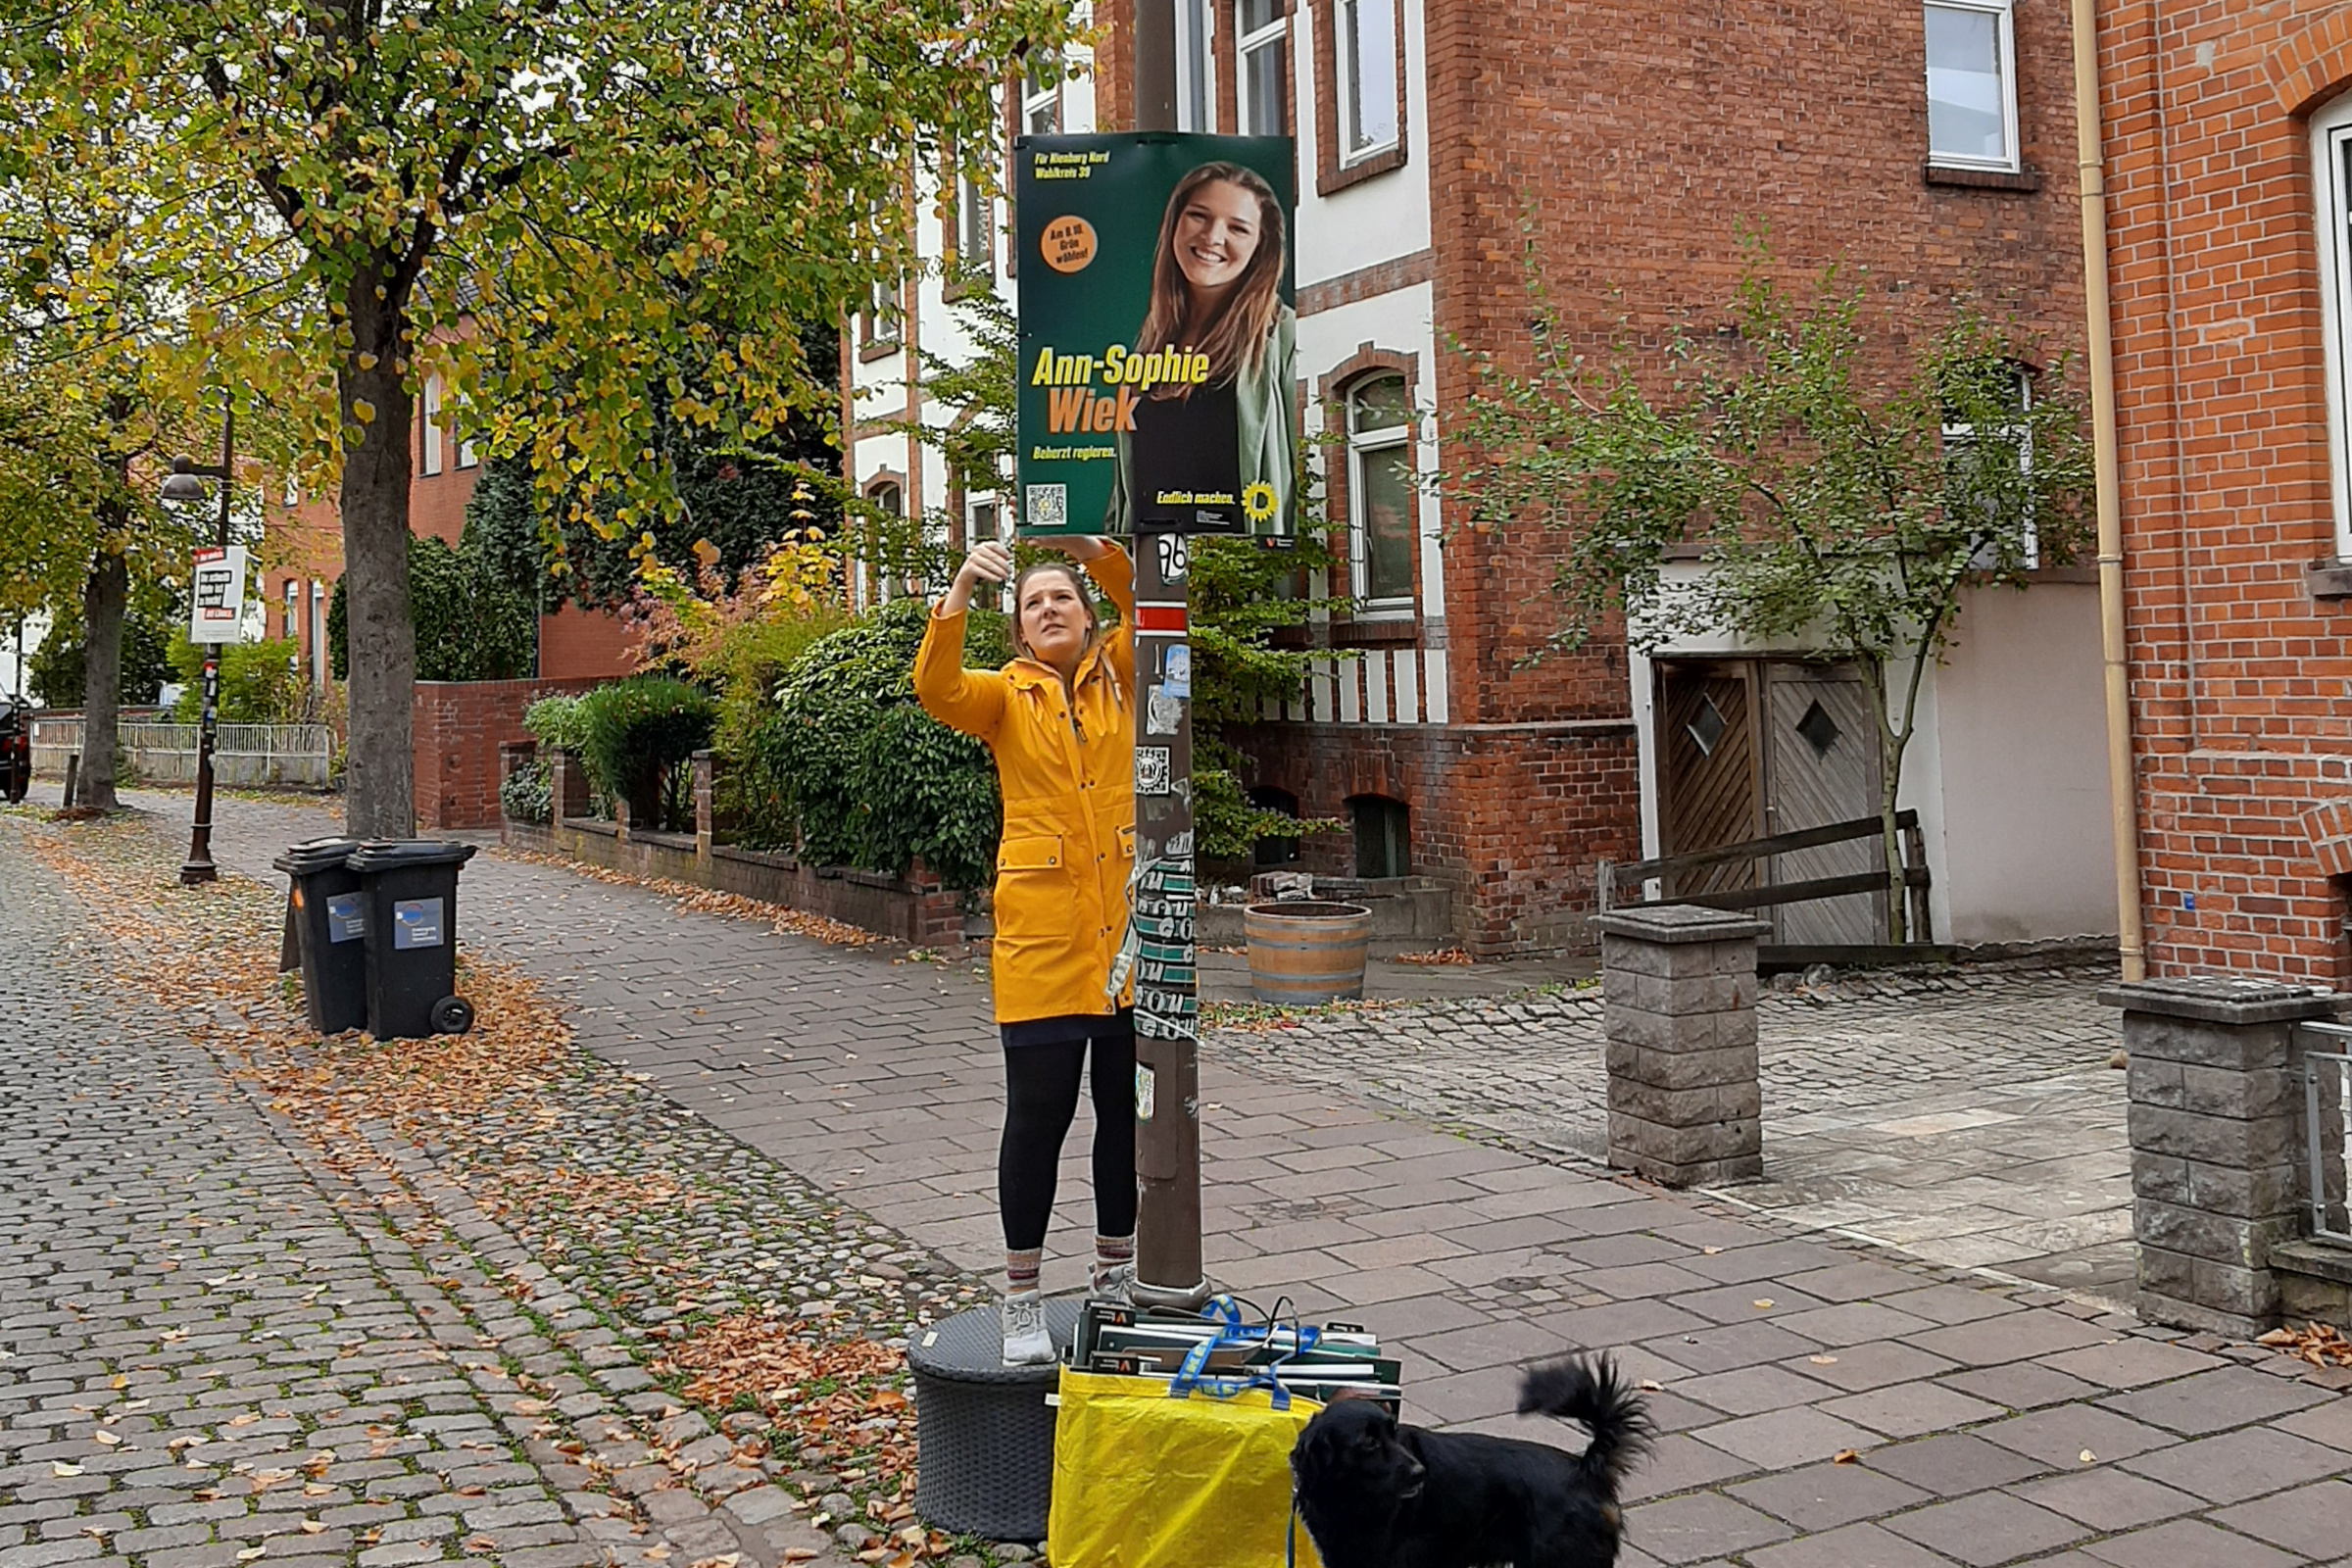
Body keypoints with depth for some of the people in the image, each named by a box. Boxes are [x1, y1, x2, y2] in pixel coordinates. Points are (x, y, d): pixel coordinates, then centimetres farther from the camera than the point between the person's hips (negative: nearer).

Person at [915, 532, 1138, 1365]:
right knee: (1038, 1116, 1)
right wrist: (960, 591, -27)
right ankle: (1022, 1301, 14)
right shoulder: (1005, 694, 5)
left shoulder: (1119, 677, 10)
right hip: (1042, 937, -2)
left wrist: (1101, 554, -20)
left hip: (1129, 931, 2)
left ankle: (1116, 1281, 28)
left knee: (1126, 1113, 11)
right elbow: (935, 689, -15)